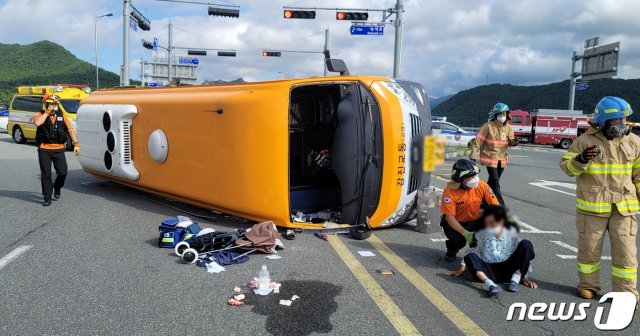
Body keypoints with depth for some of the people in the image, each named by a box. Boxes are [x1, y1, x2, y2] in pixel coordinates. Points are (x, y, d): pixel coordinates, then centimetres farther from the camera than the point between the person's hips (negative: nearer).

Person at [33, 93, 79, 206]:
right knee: (46, 174, 1)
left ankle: (57, 188, 29)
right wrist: (47, 112, -13)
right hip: (44, 150, -2)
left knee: (62, 173, -1)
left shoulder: (61, 116, 10)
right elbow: (37, 123, -21)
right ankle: (47, 198, 10)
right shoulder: (41, 115, 3)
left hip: (59, 149, 2)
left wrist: (76, 144, -2)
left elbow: (70, 130, 7)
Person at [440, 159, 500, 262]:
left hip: (475, 221, 2)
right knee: (459, 240, -30)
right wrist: (465, 233, -36)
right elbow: (450, 218, -23)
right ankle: (451, 251, 9)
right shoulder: (450, 191, -25)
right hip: (455, 223, -2)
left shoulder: (482, 186, -17)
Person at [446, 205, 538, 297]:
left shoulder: (512, 234, 2)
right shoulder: (481, 235, 3)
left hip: (508, 271, 0)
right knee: (469, 257, -28)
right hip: (489, 273, 0)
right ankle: (491, 285, -44)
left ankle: (515, 280, -19)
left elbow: (522, 255, 4)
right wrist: (461, 269, 8)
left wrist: (525, 277, 0)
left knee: (526, 244, -18)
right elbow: (472, 252, 10)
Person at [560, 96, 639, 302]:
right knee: (589, 248, 10)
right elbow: (566, 167, -5)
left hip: (623, 208, 2)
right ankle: (588, 285, 27)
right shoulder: (585, 141, -4)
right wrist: (580, 160, -24)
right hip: (591, 207, -1)